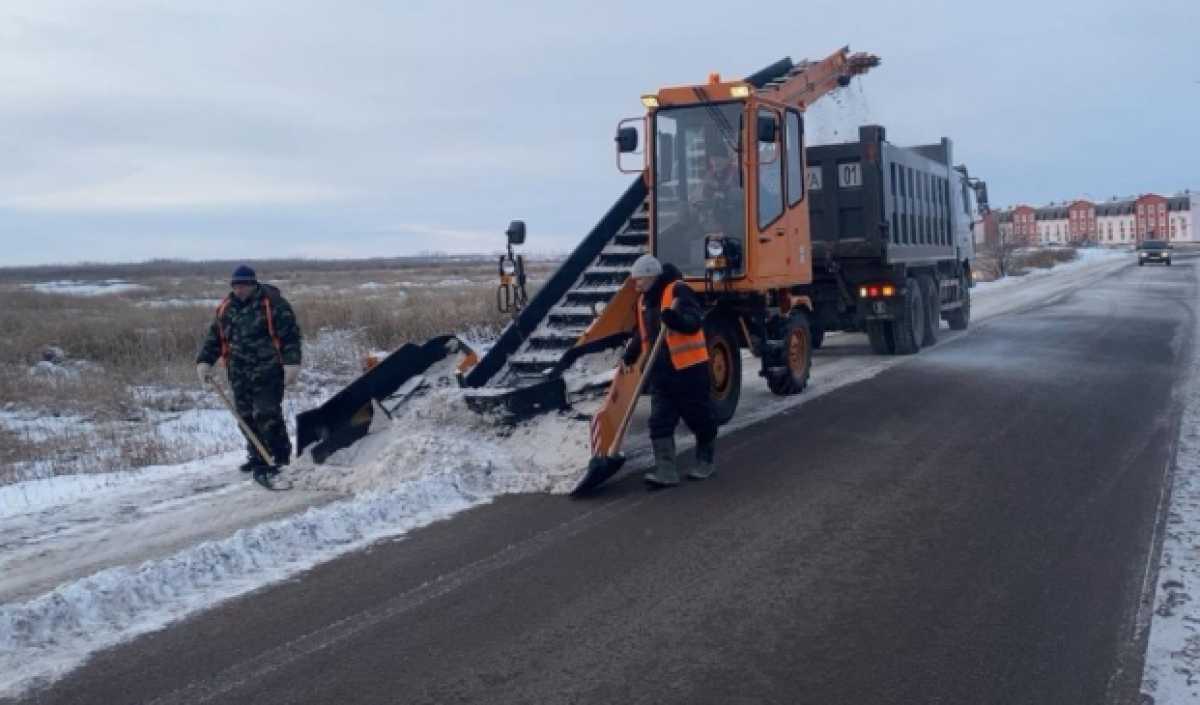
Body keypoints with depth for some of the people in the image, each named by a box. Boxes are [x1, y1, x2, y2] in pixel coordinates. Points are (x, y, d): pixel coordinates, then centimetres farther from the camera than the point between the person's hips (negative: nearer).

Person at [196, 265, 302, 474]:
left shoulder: (273, 304, -6)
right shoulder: (226, 308, 12)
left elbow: (290, 335, -10)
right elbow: (214, 338, 19)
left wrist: (291, 363, -19)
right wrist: (204, 361, 6)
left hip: (267, 372, -6)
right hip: (239, 373, 6)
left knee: (267, 415, -10)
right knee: (246, 417, 9)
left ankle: (280, 457, -1)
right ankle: (257, 458, 19)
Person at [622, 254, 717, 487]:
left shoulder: (678, 291, -13)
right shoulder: (644, 300, 13)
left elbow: (695, 322, -24)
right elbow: (643, 334, 26)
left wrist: (674, 318, -41)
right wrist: (629, 356, 19)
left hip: (689, 368, -7)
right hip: (660, 371, 8)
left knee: (699, 417, 8)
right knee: (660, 422, -1)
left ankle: (706, 461, 26)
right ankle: (665, 470, -1)